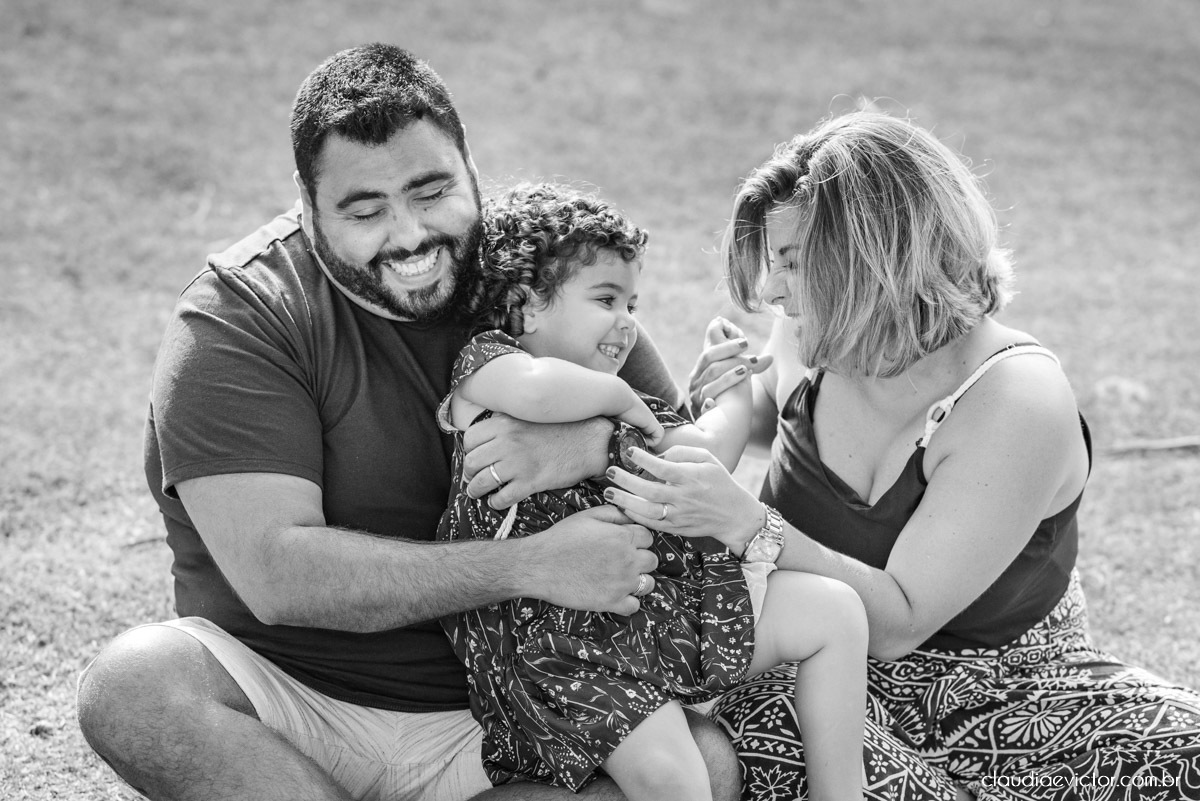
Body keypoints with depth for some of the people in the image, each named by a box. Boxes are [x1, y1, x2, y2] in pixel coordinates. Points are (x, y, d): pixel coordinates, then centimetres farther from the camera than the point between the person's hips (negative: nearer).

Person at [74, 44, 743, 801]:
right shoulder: (238, 318, -11)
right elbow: (274, 573, -21)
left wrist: (590, 444, -22)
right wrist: (529, 567, -26)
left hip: (497, 719, 3)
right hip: (295, 702, -3)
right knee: (133, 683, -31)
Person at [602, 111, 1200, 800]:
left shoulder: (1019, 401, -22)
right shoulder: (810, 344, -5)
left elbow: (897, 624, -23)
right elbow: (767, 413, 22)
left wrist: (743, 522, -34)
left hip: (1004, 691, -2)